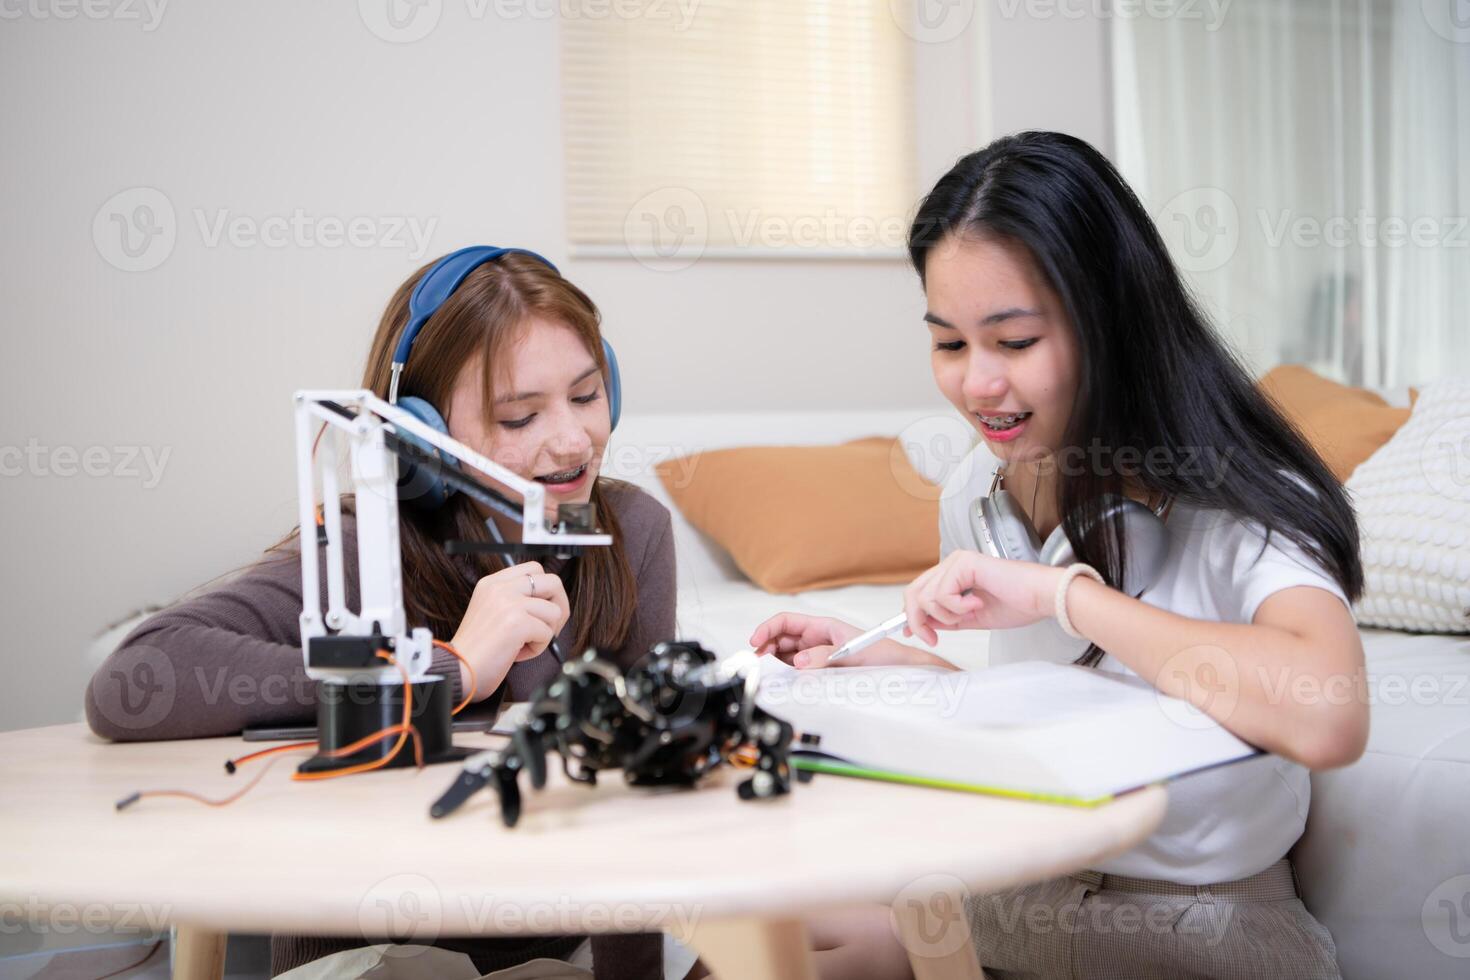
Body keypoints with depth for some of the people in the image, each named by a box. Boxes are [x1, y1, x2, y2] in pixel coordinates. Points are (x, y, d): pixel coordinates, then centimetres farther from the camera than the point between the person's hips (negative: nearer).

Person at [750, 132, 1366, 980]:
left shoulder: (1241, 501, -20)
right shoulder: (976, 495, -1)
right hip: (1025, 893, 6)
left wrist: (1063, 590, -35)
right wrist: (889, 659, -2)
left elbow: (1328, 721, -42)